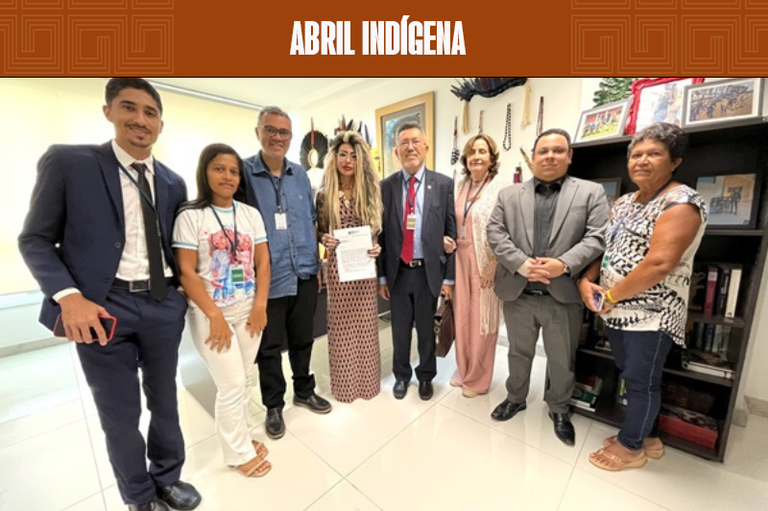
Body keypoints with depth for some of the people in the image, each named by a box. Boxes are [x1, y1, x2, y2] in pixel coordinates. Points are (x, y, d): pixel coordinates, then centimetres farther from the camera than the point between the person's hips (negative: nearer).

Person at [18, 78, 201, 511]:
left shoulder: (173, 183, 8)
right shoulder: (67, 162, -3)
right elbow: (35, 239, -3)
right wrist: (68, 296, -17)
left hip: (163, 304, 4)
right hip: (103, 307, -3)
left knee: (164, 400, 19)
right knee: (119, 414, 12)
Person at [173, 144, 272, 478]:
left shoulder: (251, 214, 4)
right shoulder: (190, 216, -6)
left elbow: (263, 262, 3)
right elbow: (186, 272, -10)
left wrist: (260, 305, -5)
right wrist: (214, 316, -13)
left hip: (248, 309, 4)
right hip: (210, 314, -3)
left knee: (244, 380, 15)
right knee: (232, 384, 4)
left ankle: (244, 435, 37)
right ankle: (239, 452, 27)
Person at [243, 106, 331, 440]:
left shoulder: (300, 175, 8)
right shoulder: (242, 172, -5)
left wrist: (316, 266, 10)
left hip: (304, 275, 4)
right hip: (267, 279, -3)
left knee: (303, 339, 19)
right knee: (269, 346, 13)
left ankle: (304, 391, 41)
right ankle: (274, 405, 34)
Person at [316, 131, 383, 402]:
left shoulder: (370, 191, 2)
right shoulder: (325, 194, -1)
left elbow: (377, 230, 7)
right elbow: (320, 231, 6)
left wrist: (377, 247, -12)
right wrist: (325, 239, -16)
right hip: (338, 267, -1)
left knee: (366, 324, 12)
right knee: (341, 325, 10)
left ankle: (367, 380, 35)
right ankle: (344, 383, 32)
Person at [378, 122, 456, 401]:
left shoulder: (444, 184, -2)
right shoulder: (386, 186, 1)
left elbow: (451, 232, -1)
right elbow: (380, 233, 2)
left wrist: (449, 275, -3)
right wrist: (381, 275, 2)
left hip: (429, 270, -1)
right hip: (397, 271, 1)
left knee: (426, 328, 16)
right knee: (400, 328, 16)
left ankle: (426, 376, 40)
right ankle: (401, 375, 40)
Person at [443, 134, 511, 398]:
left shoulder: (503, 187, -9)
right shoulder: (459, 187, 9)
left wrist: (493, 265, -16)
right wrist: (447, 240, -4)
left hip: (486, 263, -5)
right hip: (460, 260, 5)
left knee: (481, 321, 7)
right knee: (461, 317, 14)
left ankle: (478, 378, 29)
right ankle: (463, 370, 36)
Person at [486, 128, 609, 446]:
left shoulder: (591, 192, 5)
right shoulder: (508, 195, 6)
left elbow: (597, 237, -5)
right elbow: (495, 234, -3)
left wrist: (564, 264, -20)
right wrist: (520, 263, -17)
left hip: (564, 295, 0)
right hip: (518, 293, 1)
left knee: (562, 361, 16)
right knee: (518, 353, 19)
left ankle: (559, 409, 41)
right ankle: (516, 398, 42)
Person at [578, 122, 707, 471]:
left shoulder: (681, 203, -14)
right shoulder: (623, 203, 11)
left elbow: (659, 263, -24)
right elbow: (604, 247, 10)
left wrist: (611, 296, -16)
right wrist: (586, 281, -7)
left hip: (652, 313, -7)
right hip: (617, 310, 8)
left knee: (641, 381, 8)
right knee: (632, 376, 20)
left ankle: (631, 447, 28)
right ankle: (646, 436, 40)